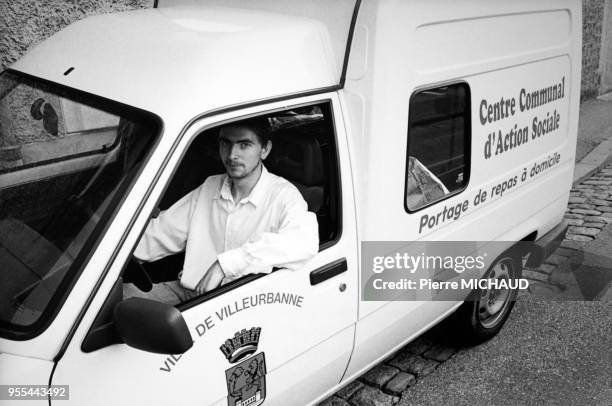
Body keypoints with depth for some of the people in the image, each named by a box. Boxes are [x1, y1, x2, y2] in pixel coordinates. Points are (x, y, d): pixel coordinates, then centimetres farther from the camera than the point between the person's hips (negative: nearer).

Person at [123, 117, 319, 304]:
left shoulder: (282, 194, -8)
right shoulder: (209, 187, 11)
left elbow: (305, 241, -29)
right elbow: (161, 232, 13)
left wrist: (225, 263, -32)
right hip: (190, 290, 5)